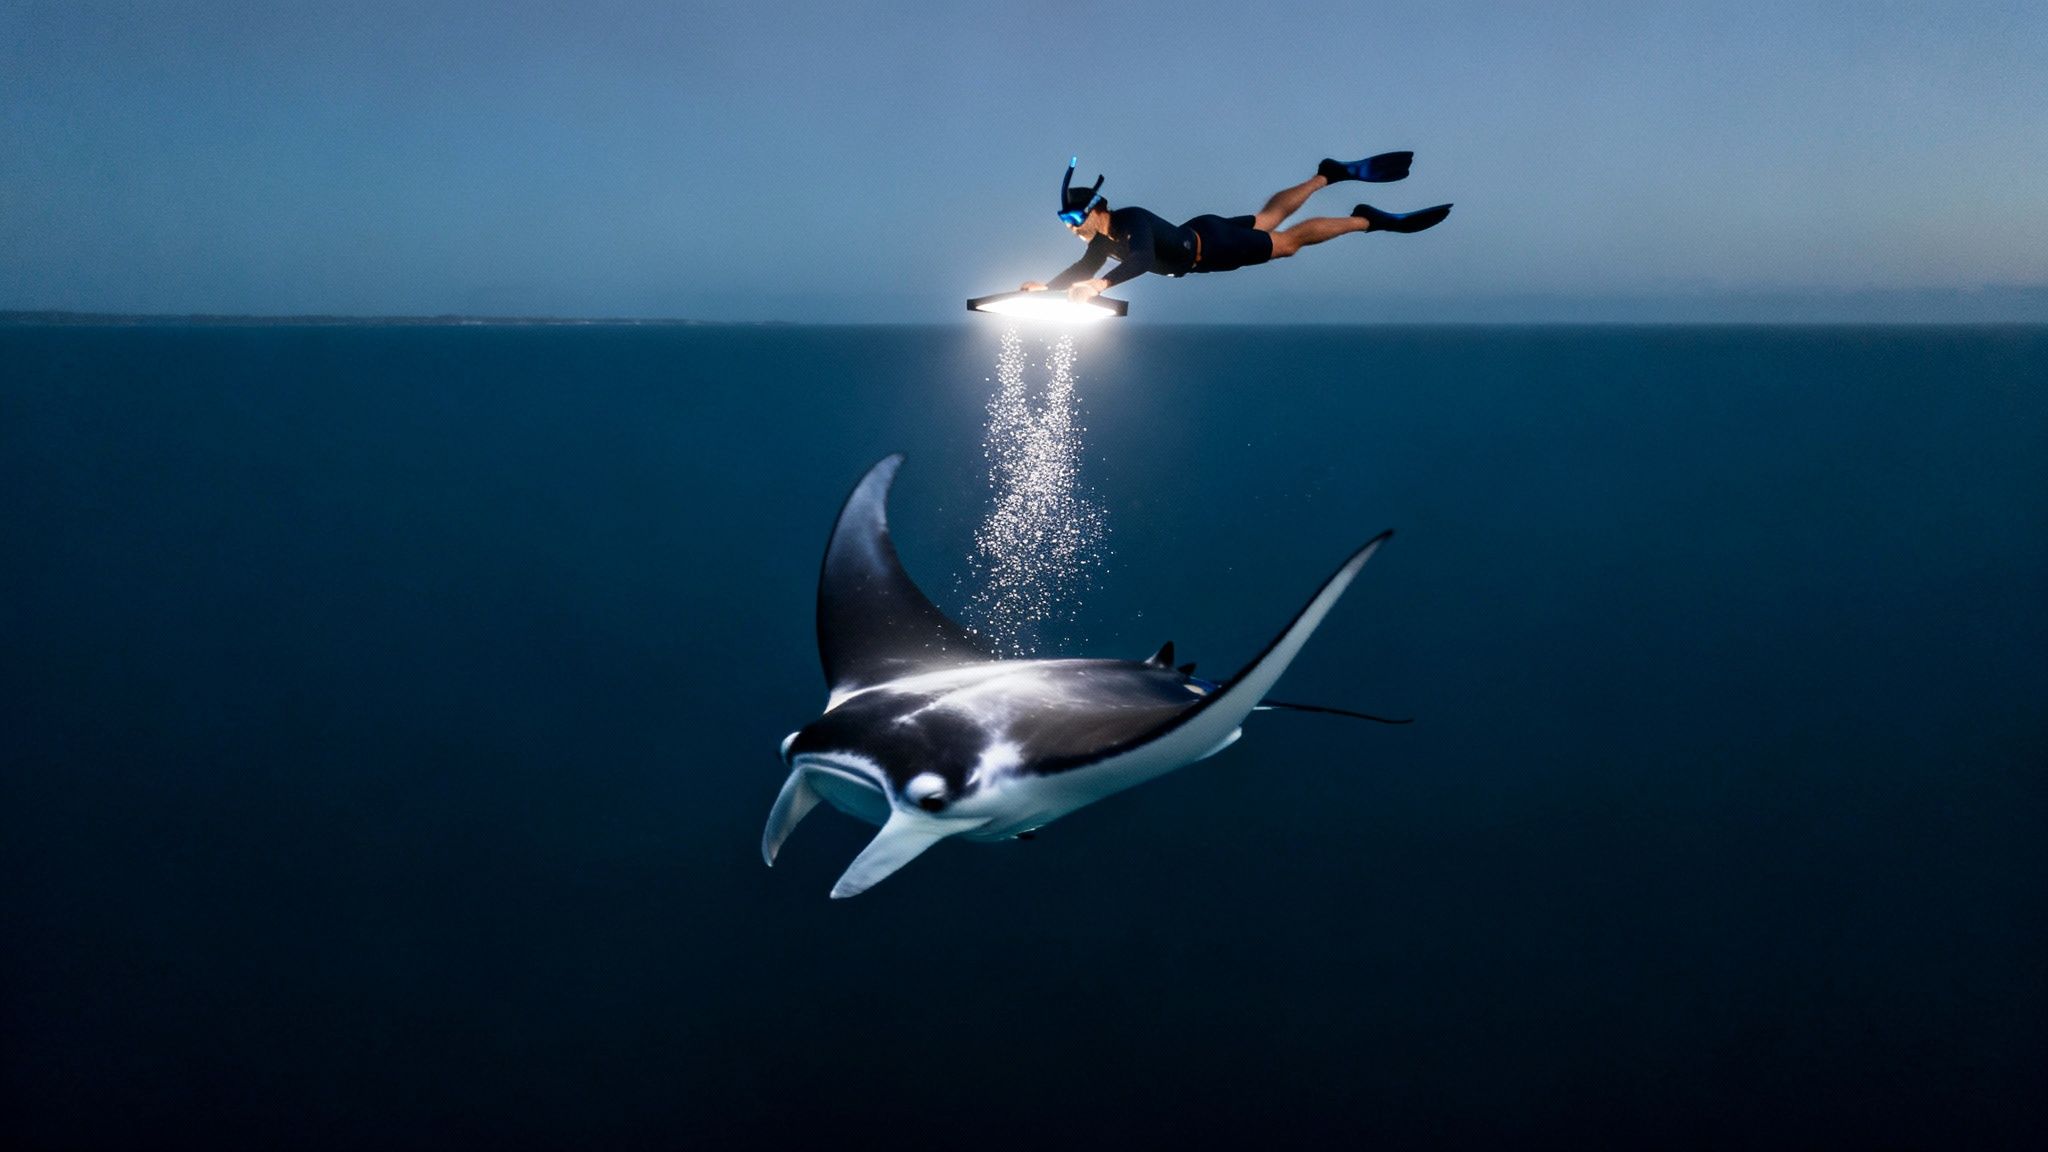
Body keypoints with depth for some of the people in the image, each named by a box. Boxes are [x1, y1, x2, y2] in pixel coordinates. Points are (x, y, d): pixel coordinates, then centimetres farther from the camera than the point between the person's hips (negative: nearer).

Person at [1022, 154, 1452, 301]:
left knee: (1289, 240, 2)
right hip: (1195, 243, 7)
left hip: (1213, 245, -7)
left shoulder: (1132, 221, -36)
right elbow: (1082, 271, 4)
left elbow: (1143, 259, -55)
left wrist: (1101, 284, -68)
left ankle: (1372, 219, 13)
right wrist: (1046, 285, -11)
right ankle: (1329, 174, 41)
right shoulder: (1103, 240, -11)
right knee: (1269, 218, 25)